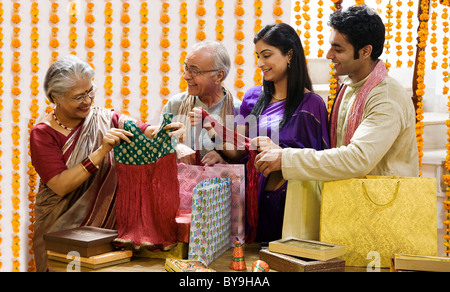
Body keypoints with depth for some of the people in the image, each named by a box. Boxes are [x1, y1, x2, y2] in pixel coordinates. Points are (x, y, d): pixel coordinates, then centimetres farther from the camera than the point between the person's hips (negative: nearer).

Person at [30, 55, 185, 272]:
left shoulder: (105, 119, 5)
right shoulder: (43, 134, -4)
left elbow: (146, 132, -9)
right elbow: (60, 186, -15)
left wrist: (171, 130, -30)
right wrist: (101, 151, -22)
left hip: (107, 226, 2)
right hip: (61, 231, -2)